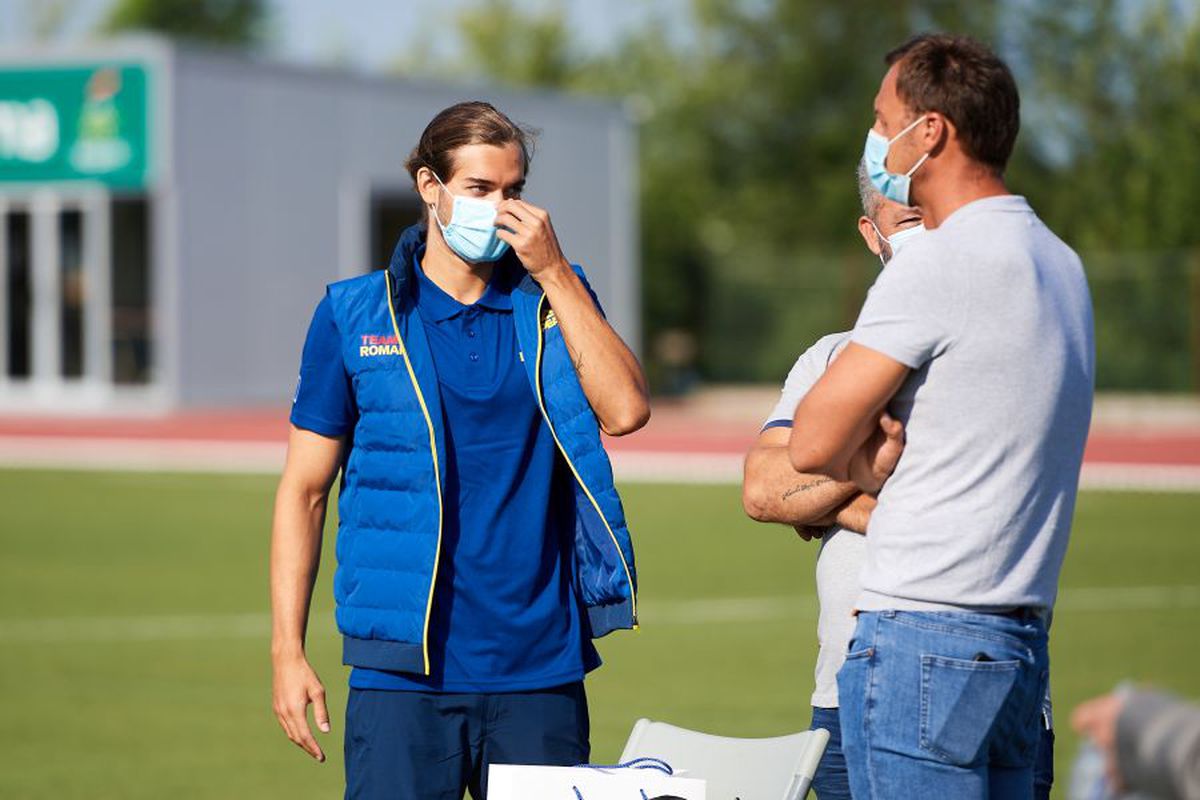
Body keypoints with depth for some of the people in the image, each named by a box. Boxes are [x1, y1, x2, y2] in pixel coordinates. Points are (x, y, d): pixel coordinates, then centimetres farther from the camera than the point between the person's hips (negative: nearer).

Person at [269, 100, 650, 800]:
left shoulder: (555, 298, 10)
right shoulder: (355, 316, 5)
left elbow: (625, 410, -8)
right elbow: (305, 490, 6)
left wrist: (553, 272, -8)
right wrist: (288, 653, -1)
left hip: (541, 667, 2)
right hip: (403, 673, -1)